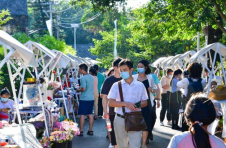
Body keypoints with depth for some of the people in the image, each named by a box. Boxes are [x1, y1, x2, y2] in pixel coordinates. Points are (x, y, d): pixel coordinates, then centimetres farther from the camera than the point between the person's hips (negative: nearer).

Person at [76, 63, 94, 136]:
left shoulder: (83, 78, -15)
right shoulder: (91, 77, 10)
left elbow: (83, 89, -20)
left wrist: (78, 90, -2)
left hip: (84, 99, -7)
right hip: (91, 98, 7)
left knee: (82, 114, -1)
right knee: (90, 114, 11)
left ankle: (81, 131, 2)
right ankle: (90, 130, 15)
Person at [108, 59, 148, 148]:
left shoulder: (140, 85, 6)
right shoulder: (116, 85, 3)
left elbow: (145, 102, 10)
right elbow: (110, 103, -4)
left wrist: (139, 105, -13)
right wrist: (126, 104, -16)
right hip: (120, 119, 1)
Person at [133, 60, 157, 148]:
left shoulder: (150, 77, 6)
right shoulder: (134, 77, 0)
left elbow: (155, 88, 13)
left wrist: (152, 90, -8)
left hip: (147, 103, 1)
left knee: (146, 123, 2)